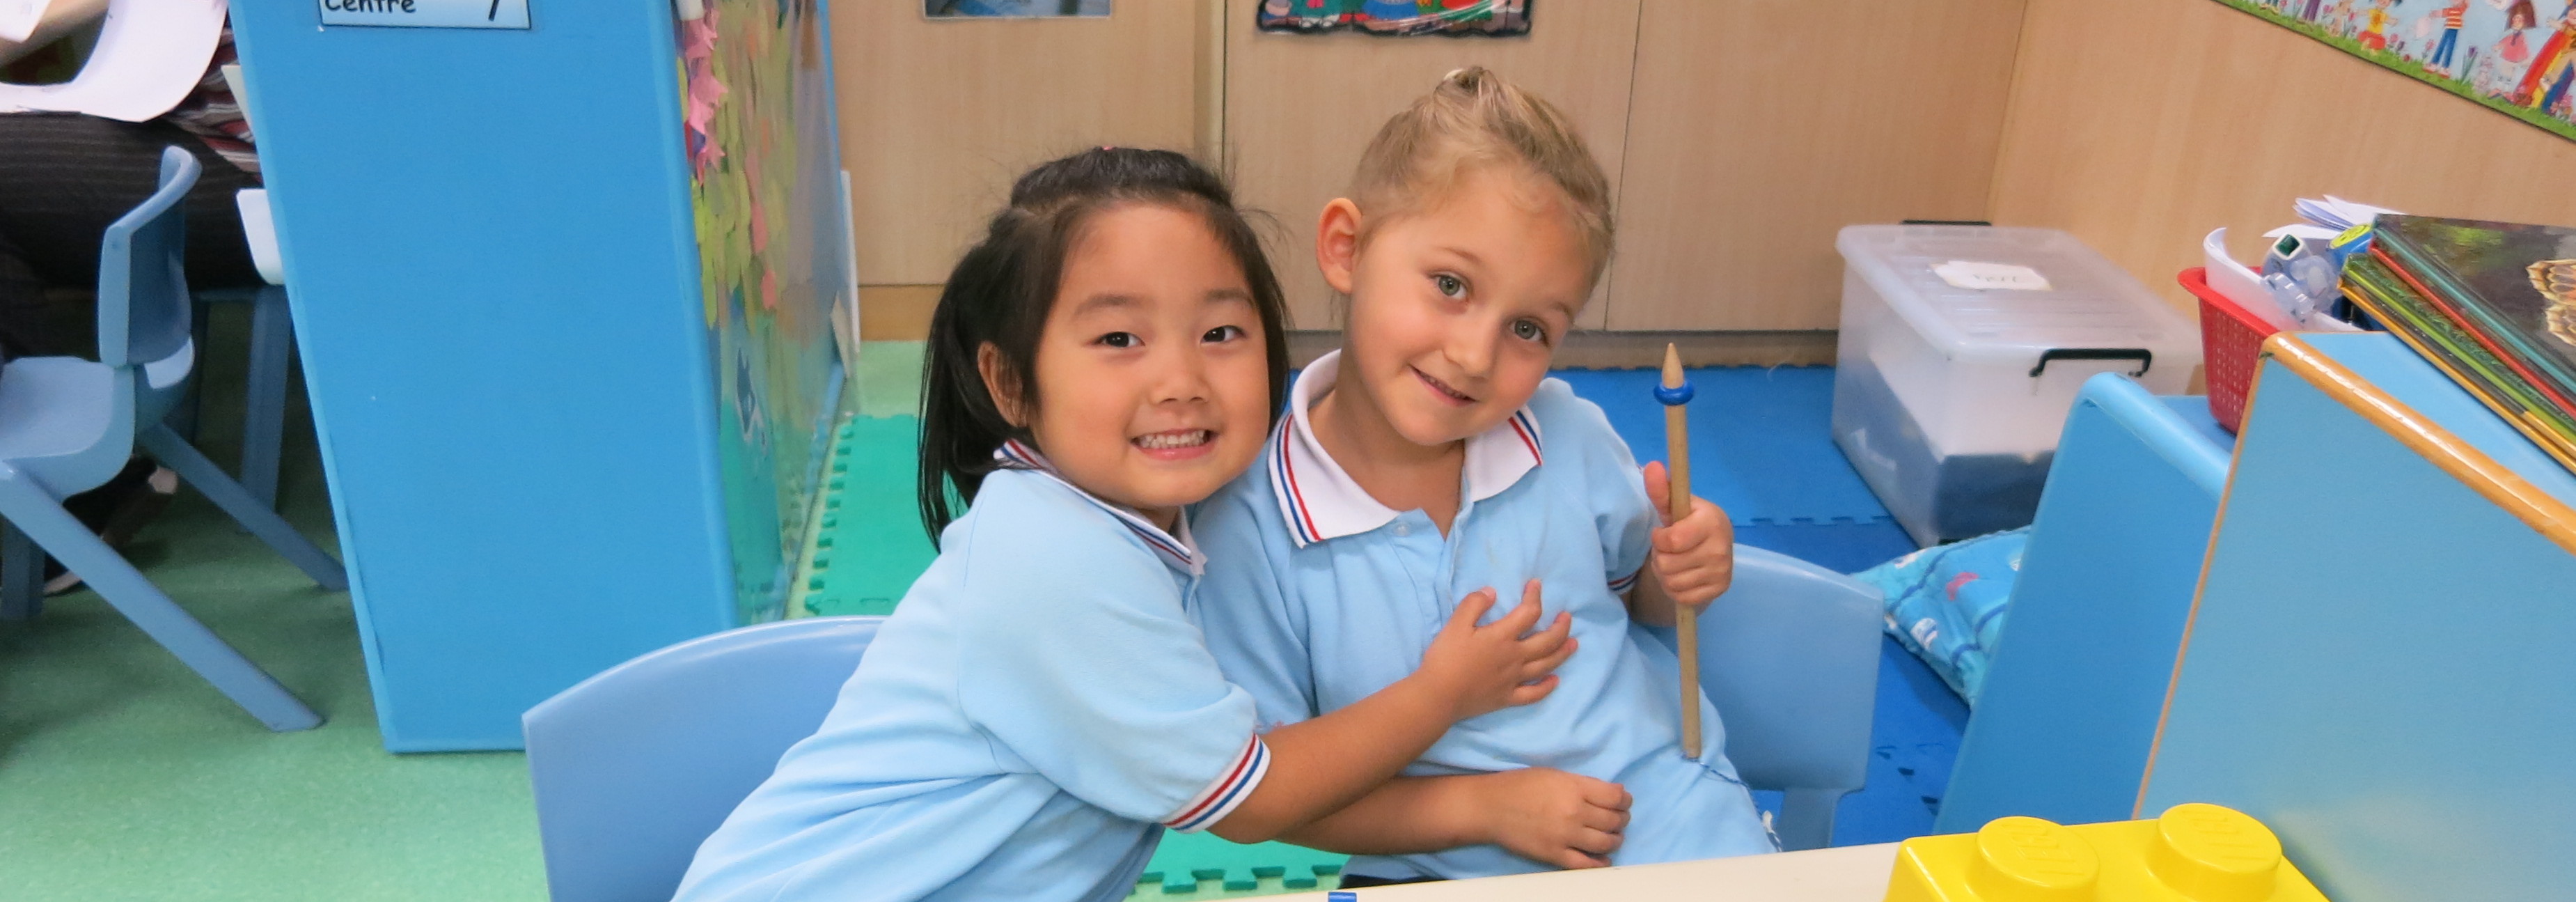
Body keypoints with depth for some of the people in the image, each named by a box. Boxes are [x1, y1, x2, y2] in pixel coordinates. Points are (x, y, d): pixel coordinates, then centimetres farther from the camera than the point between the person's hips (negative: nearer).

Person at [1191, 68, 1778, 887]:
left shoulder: (1567, 434, -6)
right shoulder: (1247, 527, -15)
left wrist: (1681, 575, -9)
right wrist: (1482, 807, -17)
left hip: (1666, 809, 4)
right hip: (1442, 865, -3)